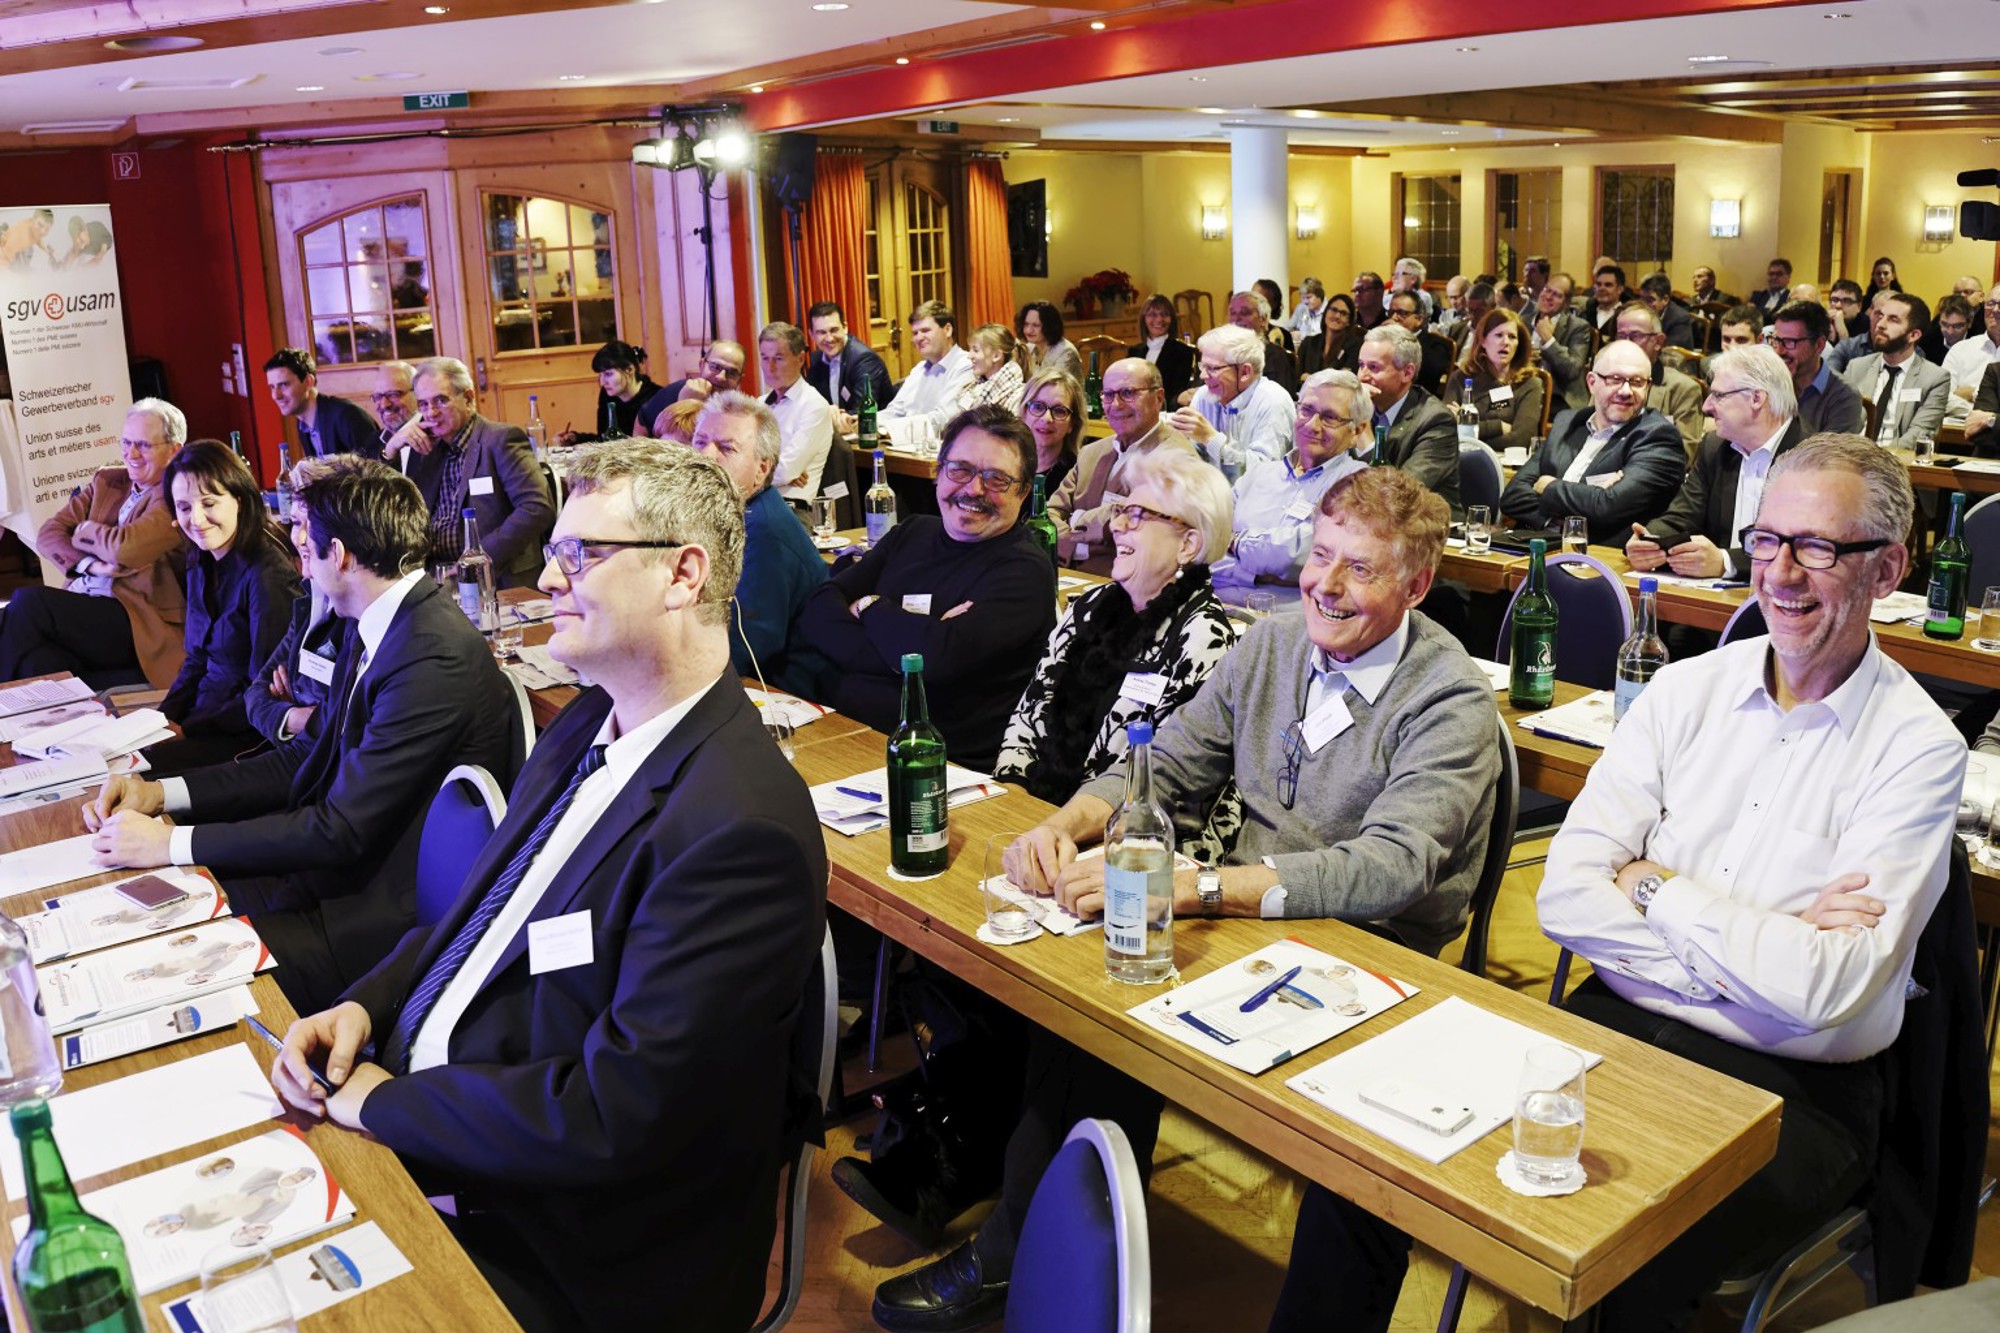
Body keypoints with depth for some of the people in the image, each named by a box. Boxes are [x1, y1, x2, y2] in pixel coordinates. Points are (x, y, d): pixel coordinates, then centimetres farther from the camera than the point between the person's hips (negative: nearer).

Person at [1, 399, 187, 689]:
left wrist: (83, 530, 3)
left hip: (139, 623, -6)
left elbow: (124, 548, -19)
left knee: (27, 601, -22)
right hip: (80, 611, 6)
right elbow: (48, 534, 11)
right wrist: (91, 564, -8)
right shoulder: (105, 481, 19)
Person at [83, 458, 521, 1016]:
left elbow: (344, 831, -23)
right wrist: (159, 793, 5)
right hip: (346, 871, 9)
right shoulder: (377, 627, 6)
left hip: (394, 913, -9)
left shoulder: (436, 657, -25)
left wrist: (171, 843, -15)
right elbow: (311, 758, 14)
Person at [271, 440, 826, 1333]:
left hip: (557, 1257, -7)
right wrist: (365, 1006, -3)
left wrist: (380, 1102, -15)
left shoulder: (741, 830, -27)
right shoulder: (588, 724, 3)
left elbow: (617, 1116, -27)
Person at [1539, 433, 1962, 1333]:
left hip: (1791, 1090, -3)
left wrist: (1657, 887, -7)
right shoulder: (1686, 691, 4)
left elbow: (1822, 987, -17)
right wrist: (1757, 942, -13)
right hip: (1617, 1023, 3)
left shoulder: (1918, 749, -7)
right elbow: (1564, 898, -5)